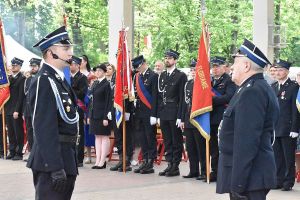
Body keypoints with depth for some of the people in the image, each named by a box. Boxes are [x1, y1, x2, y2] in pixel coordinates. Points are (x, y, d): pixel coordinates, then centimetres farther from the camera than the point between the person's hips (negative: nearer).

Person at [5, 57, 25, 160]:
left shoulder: (22, 78, -8)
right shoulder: (8, 77, 15)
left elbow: (21, 96, -13)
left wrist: (17, 110, -16)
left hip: (16, 110, -7)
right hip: (8, 109, 7)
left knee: (18, 132, -1)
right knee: (10, 132, 10)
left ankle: (19, 153, 4)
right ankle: (12, 151, 16)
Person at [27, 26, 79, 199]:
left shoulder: (59, 80, 15)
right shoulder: (44, 81, -16)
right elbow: (45, 128, -23)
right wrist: (55, 168, -26)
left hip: (66, 158, 10)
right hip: (52, 160, -10)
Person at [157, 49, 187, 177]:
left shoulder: (181, 76, -5)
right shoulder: (162, 76, 14)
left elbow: (182, 97, -9)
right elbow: (159, 96, 14)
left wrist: (180, 116, -15)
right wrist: (158, 114, 8)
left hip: (174, 114, -6)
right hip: (163, 114, 6)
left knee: (176, 141, 1)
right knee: (167, 141, 10)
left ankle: (175, 167, 6)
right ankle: (170, 165, 17)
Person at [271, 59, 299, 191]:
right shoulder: (272, 87, 13)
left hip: (288, 129, -6)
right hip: (274, 129, 6)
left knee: (289, 157, 1)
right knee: (277, 156, 9)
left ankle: (289, 182, 8)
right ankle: (279, 180, 17)